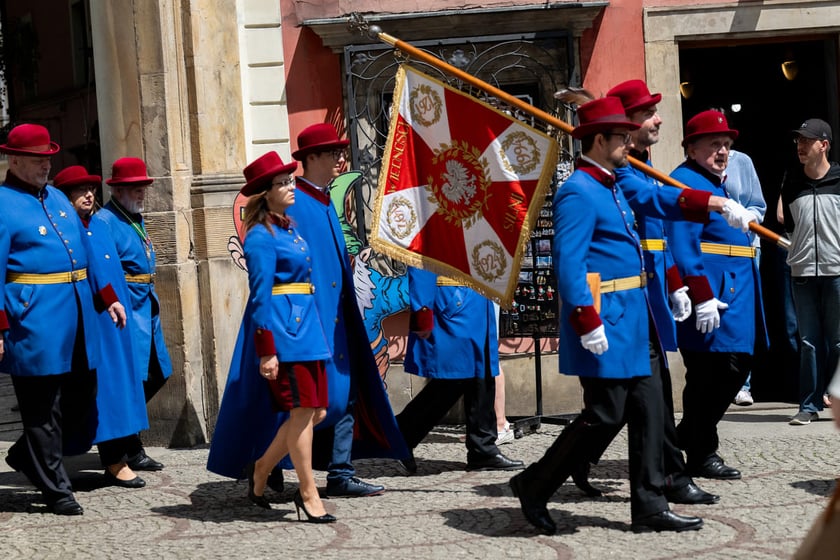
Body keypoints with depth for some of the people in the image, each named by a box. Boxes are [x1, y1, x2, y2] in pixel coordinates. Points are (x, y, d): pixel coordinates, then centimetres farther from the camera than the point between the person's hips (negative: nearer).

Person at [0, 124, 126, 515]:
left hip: (77, 314, 8)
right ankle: (56, 490, 10)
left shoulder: (58, 198, 17)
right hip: (35, 318, -8)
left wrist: (107, 297, 19)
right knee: (42, 407, 1)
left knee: (81, 397, 11)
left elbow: (85, 251, 23)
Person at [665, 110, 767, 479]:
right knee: (709, 376, -5)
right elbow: (682, 246, -21)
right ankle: (701, 456, 4)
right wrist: (703, 297, -26)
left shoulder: (718, 183, 22)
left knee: (737, 368, 12)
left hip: (736, 293, 11)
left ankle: (685, 437, 23)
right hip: (714, 295, -11)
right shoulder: (686, 183, -11)